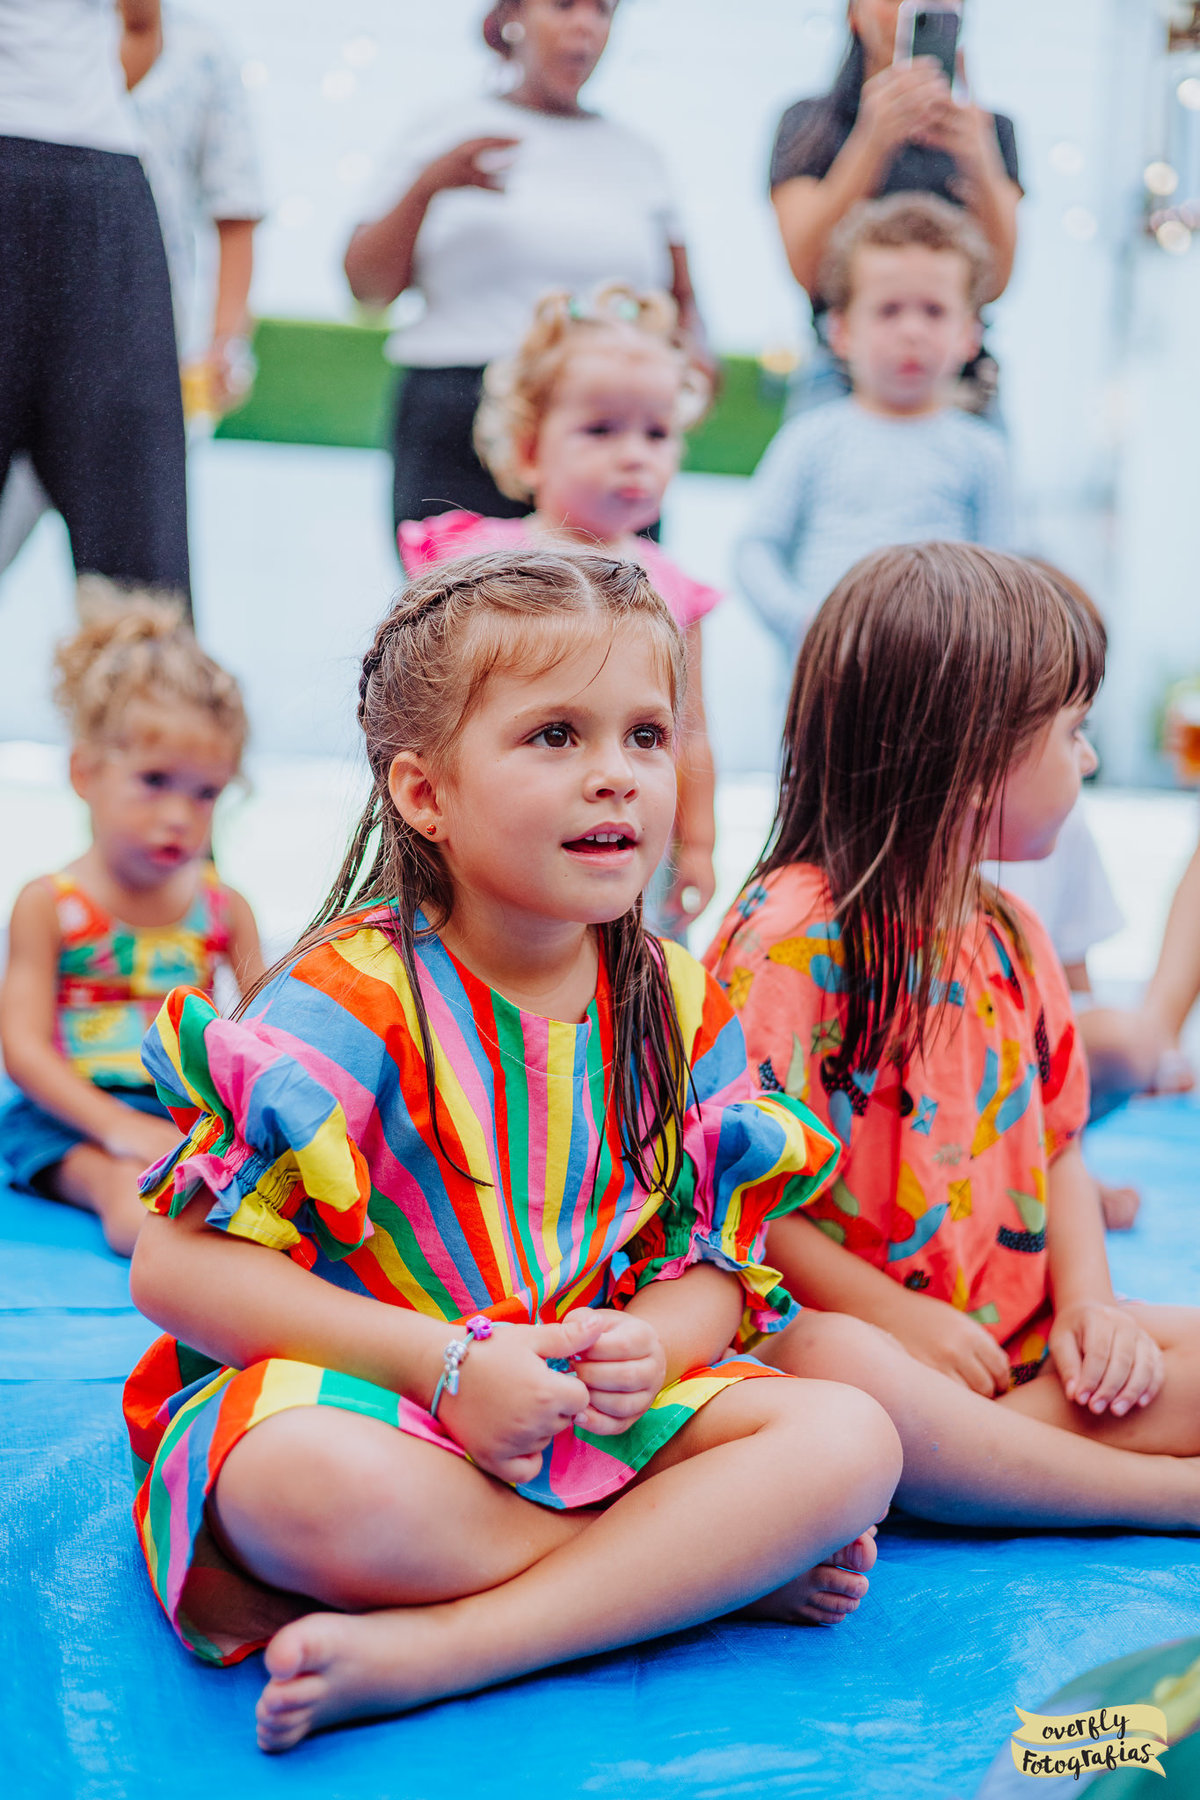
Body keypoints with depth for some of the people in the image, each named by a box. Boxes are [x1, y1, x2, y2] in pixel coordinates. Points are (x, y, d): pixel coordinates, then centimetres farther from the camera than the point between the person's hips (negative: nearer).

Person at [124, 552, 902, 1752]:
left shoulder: (680, 1010, 2)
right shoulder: (351, 1001, -14)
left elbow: (711, 1266, 6)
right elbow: (179, 1265, -17)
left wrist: (645, 1352, -20)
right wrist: (445, 1364, -23)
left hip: (599, 1415, 5)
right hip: (359, 1399, -4)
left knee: (850, 1440, -18)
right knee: (307, 1487, -39)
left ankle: (437, 1645, -26)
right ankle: (723, 1555, -18)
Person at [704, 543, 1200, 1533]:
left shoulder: (1013, 937, 12)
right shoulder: (792, 933, -13)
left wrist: (1089, 1300, 1)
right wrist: (901, 1318, -17)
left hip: (1008, 1347, 7)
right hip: (849, 1328, -7)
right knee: (841, 1368, -39)